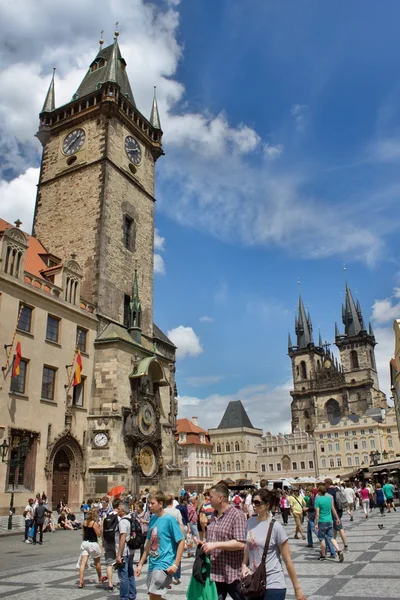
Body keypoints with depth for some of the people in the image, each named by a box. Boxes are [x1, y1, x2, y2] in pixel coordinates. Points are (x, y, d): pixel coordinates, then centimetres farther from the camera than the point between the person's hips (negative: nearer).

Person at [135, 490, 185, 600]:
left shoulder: (169, 519, -13)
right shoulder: (153, 519, 8)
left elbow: (181, 542, -12)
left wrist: (175, 564, -17)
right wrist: (141, 564, 15)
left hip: (164, 565, -7)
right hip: (152, 564, 7)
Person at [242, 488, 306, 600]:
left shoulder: (275, 527, -15)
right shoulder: (250, 522, 0)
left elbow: (287, 560, -9)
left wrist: (297, 588, -5)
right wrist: (244, 565, -3)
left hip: (273, 586, -5)